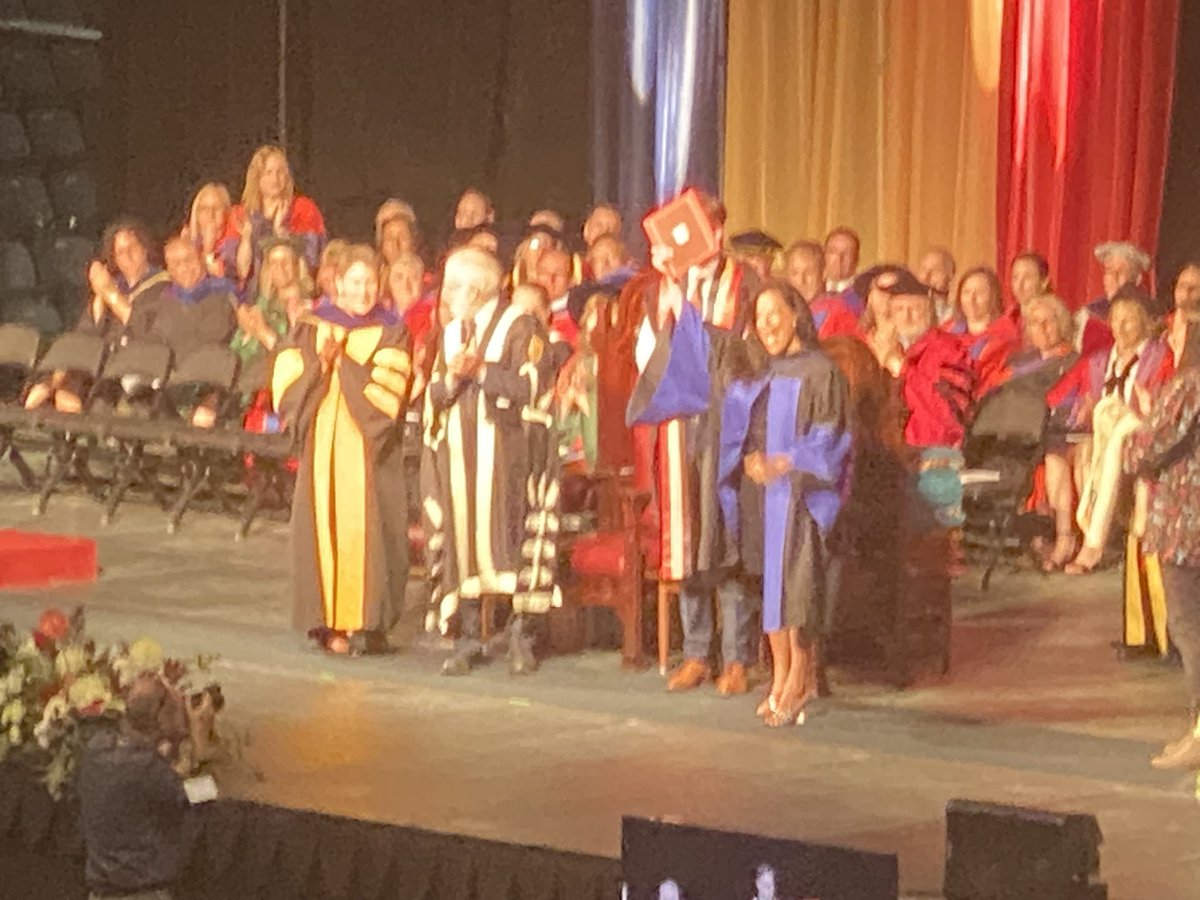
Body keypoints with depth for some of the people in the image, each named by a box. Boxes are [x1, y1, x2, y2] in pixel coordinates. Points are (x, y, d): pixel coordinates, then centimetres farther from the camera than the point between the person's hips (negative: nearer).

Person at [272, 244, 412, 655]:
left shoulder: (390, 335, 5)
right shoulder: (312, 330, 11)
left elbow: (389, 391, -10)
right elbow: (286, 388, 1)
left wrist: (342, 362, -11)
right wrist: (319, 362, -15)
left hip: (371, 451, -2)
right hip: (323, 448, 2)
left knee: (366, 531, -8)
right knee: (325, 528, -3)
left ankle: (366, 622, -3)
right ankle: (330, 622, 2)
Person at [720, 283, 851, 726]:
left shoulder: (820, 372, -5)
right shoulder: (756, 377, 15)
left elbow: (828, 439, -11)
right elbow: (739, 435, 15)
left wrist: (783, 464, -20)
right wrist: (750, 462, -4)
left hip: (800, 494, -6)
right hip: (763, 492, 6)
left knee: (796, 585, -8)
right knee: (770, 585, 6)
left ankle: (799, 681, -3)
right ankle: (781, 677, 12)